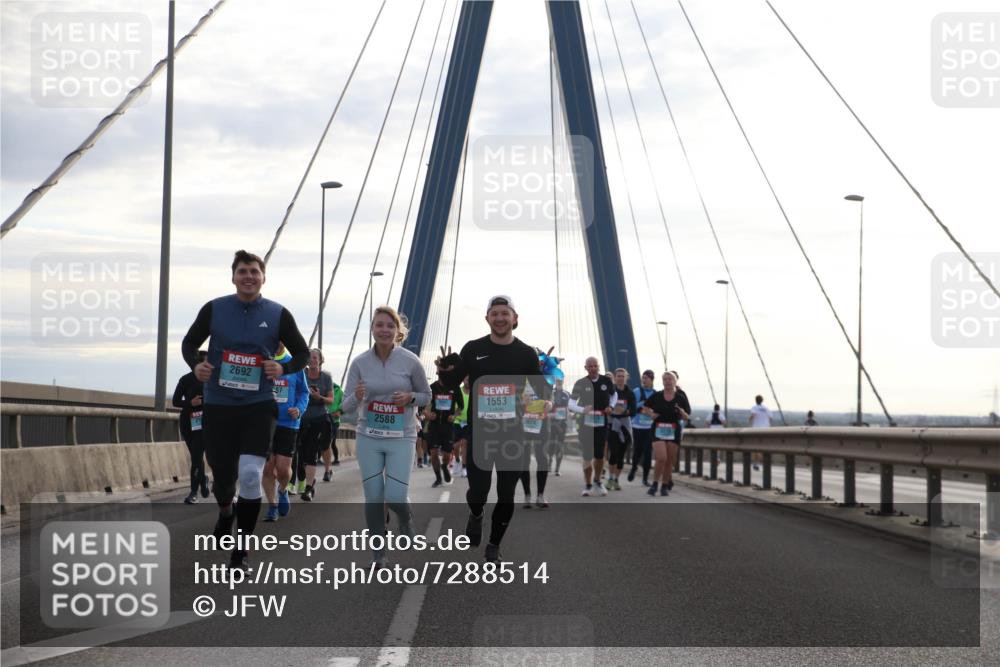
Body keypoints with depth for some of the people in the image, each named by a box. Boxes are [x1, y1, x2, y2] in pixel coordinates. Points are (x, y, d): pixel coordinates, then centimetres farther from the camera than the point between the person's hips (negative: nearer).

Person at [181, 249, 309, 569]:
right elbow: (189, 342, 13)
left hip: (258, 406, -1)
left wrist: (284, 369, -12)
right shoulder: (214, 309, 0)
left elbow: (302, 353, 8)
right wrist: (195, 365, -9)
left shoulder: (278, 314, -1)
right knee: (223, 476, 9)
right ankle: (226, 511, 48)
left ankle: (241, 550, -2)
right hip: (218, 406, 1)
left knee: (250, 475, -16)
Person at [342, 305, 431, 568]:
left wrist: (410, 397, -14)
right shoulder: (360, 362, -3)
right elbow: (347, 407, 0)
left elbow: (426, 396, 8)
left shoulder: (410, 361, -6)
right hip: (368, 438, 2)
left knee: (395, 497, -11)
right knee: (373, 498, 2)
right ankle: (378, 553, 17)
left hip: (401, 438, -2)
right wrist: (357, 397, -23)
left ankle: (406, 519, 25)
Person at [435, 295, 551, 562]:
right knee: (477, 492, -3)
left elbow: (541, 387, 7)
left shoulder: (526, 353, 1)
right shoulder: (473, 349, 0)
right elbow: (452, 383, 7)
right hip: (479, 434, -1)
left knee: (506, 496, 6)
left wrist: (547, 401, -16)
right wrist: (445, 370, -15)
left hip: (513, 435, 1)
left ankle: (494, 546, 25)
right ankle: (476, 515, 34)